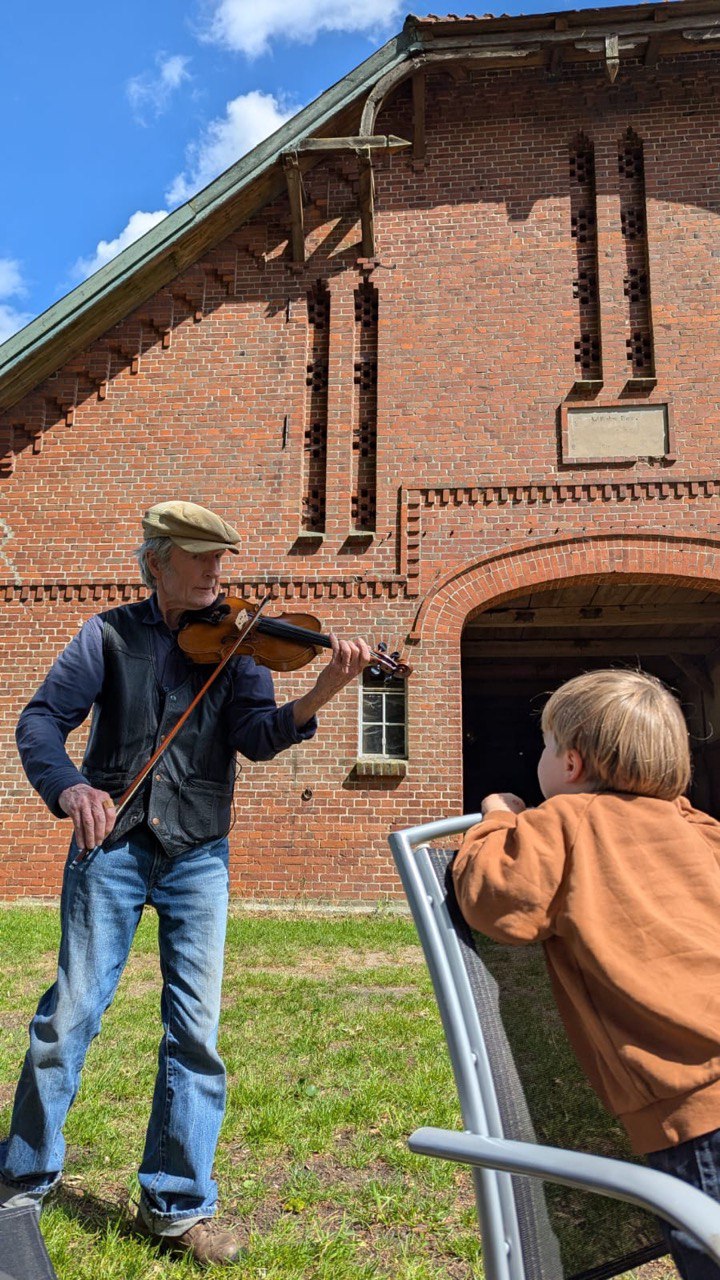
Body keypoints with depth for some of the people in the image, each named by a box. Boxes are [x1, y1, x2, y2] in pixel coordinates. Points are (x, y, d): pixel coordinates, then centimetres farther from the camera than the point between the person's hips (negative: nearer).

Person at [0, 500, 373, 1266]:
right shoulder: (111, 634, 2)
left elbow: (257, 737, -10)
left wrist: (317, 698, -30)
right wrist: (70, 787, -24)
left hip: (197, 855, 1)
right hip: (112, 843, 0)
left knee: (196, 1028, 3)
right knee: (71, 1010, 7)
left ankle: (176, 1205, 21)